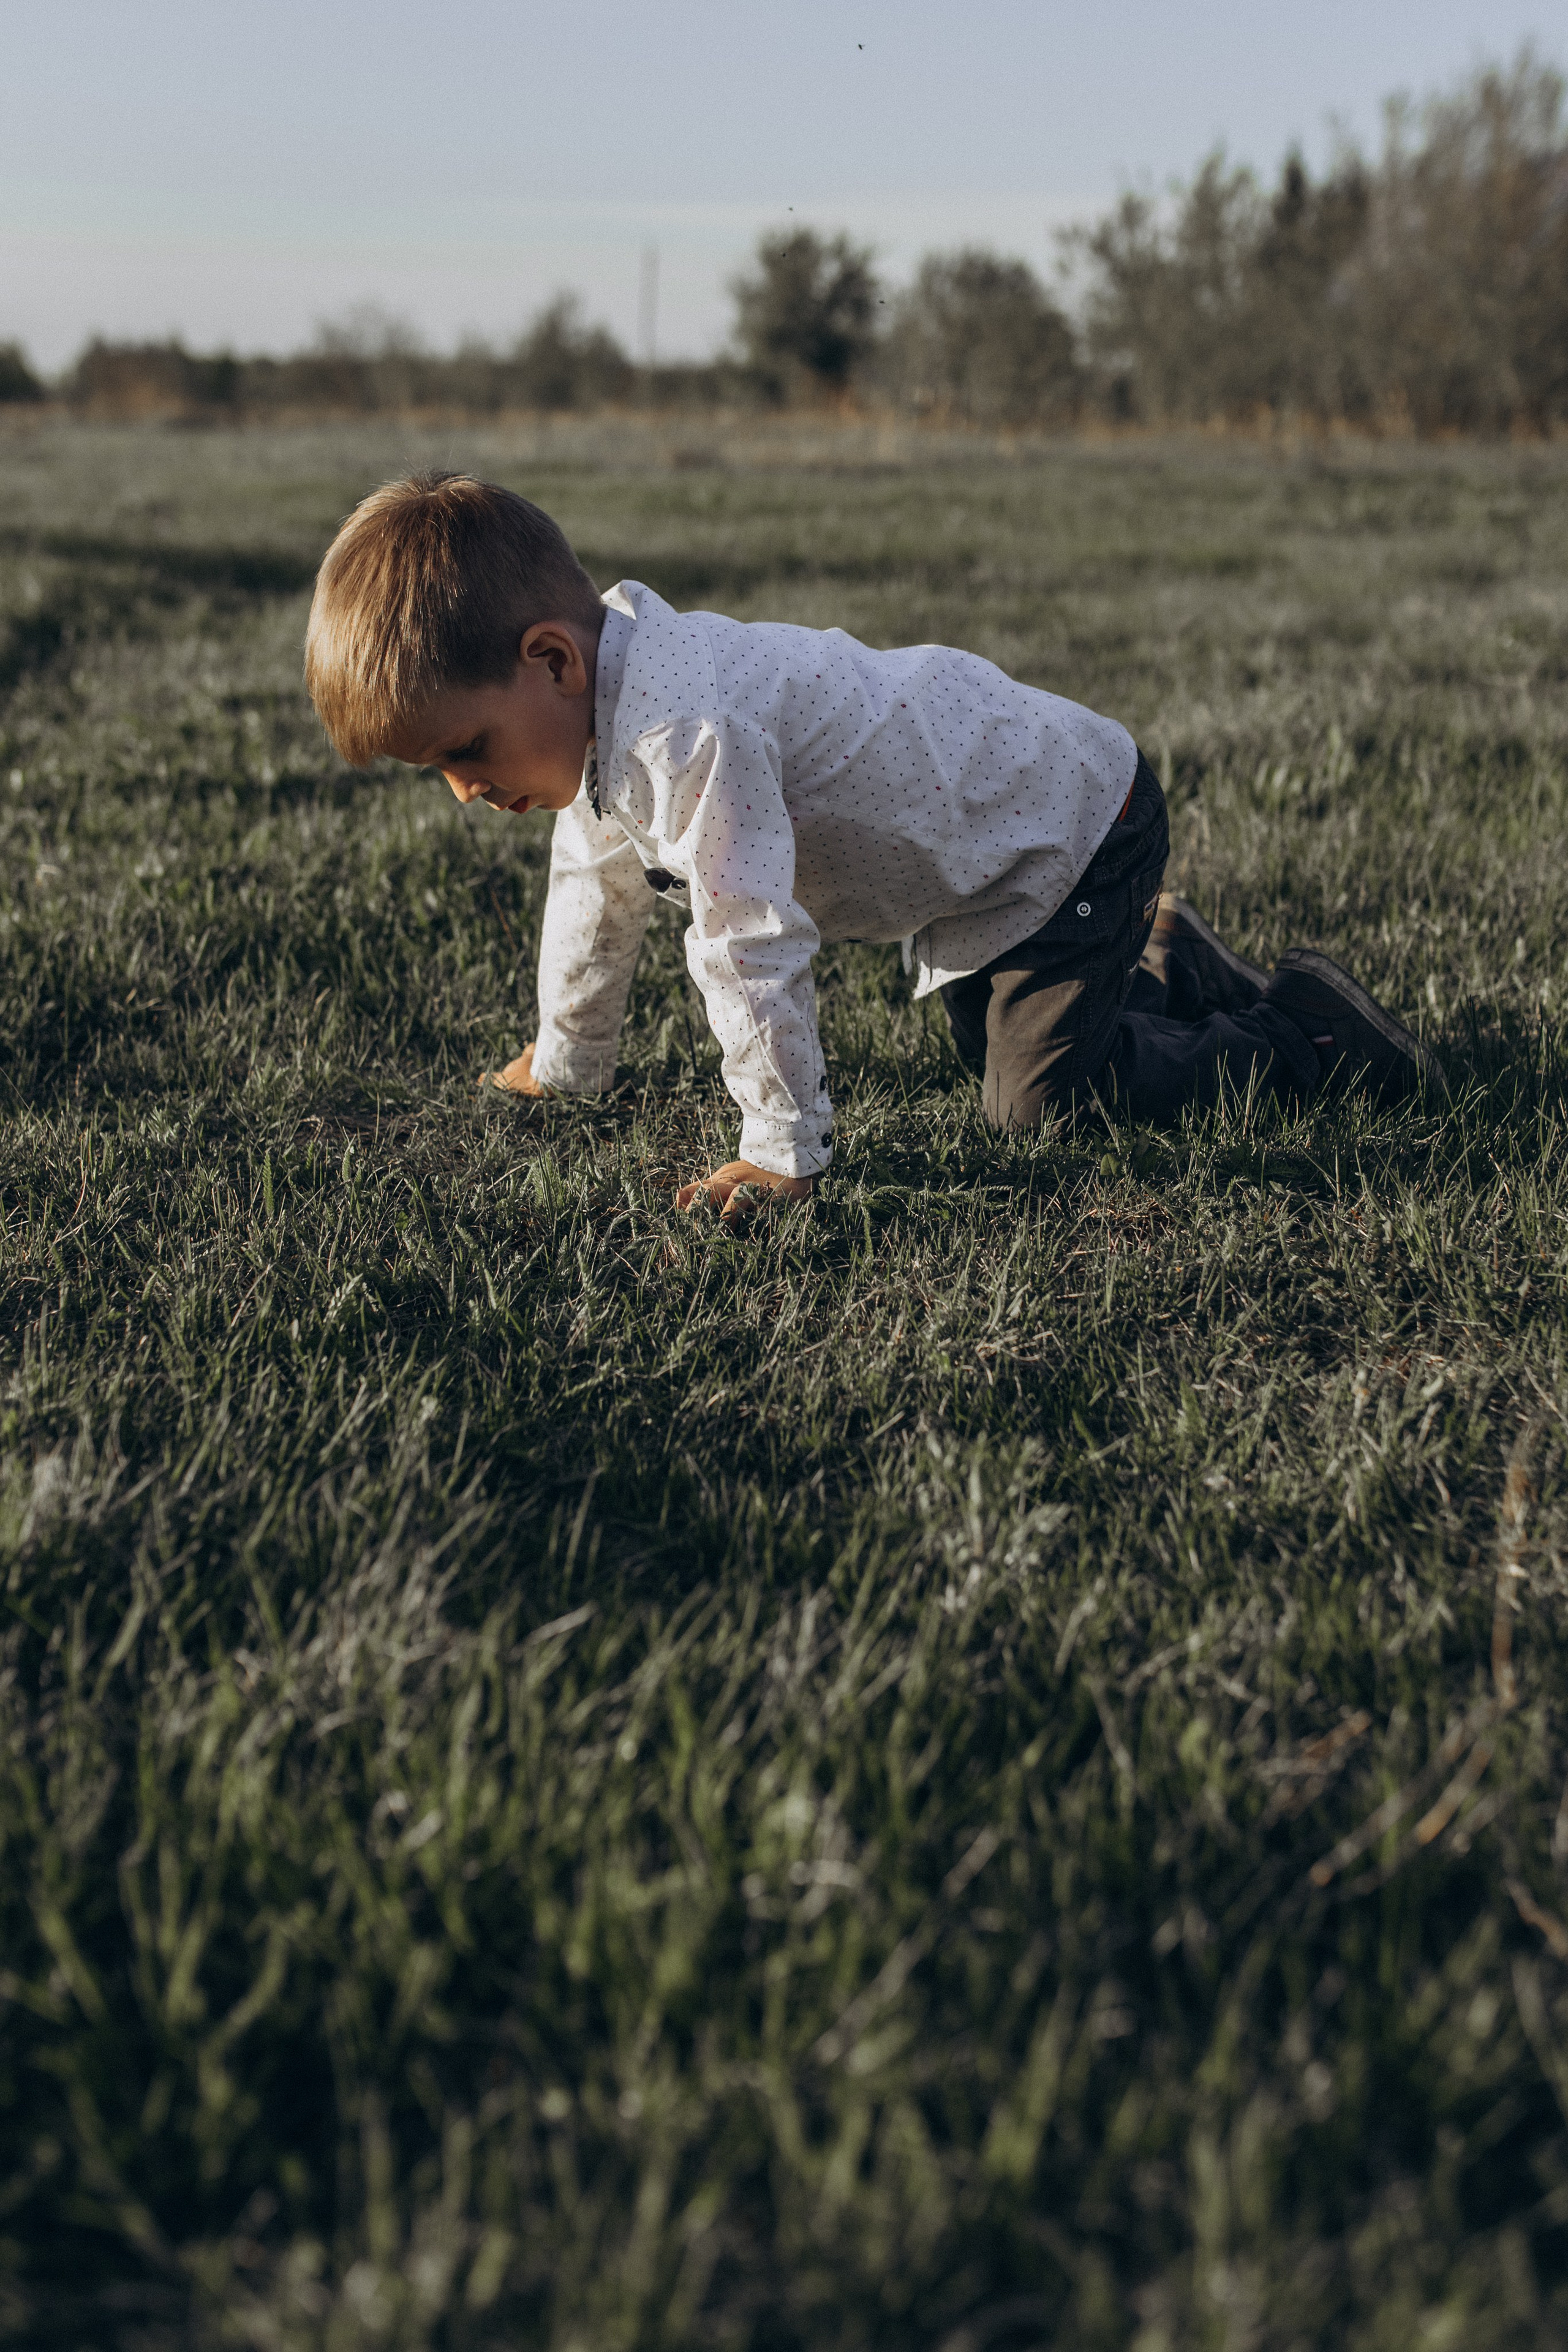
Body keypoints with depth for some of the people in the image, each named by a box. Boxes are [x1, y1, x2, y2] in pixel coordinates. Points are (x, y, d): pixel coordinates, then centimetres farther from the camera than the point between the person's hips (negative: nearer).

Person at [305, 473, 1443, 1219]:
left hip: (1071, 823, -10)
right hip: (981, 852, 10)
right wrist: (564, 1061, 23)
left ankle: (1306, 1030, 3)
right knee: (996, 1053, 20)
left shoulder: (690, 734, -36)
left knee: (1041, 1099, -11)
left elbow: (749, 944, -36)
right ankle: (1161, 966, 39)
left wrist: (783, 1148, -29)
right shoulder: (599, 709, -3)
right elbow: (599, 885, 13)